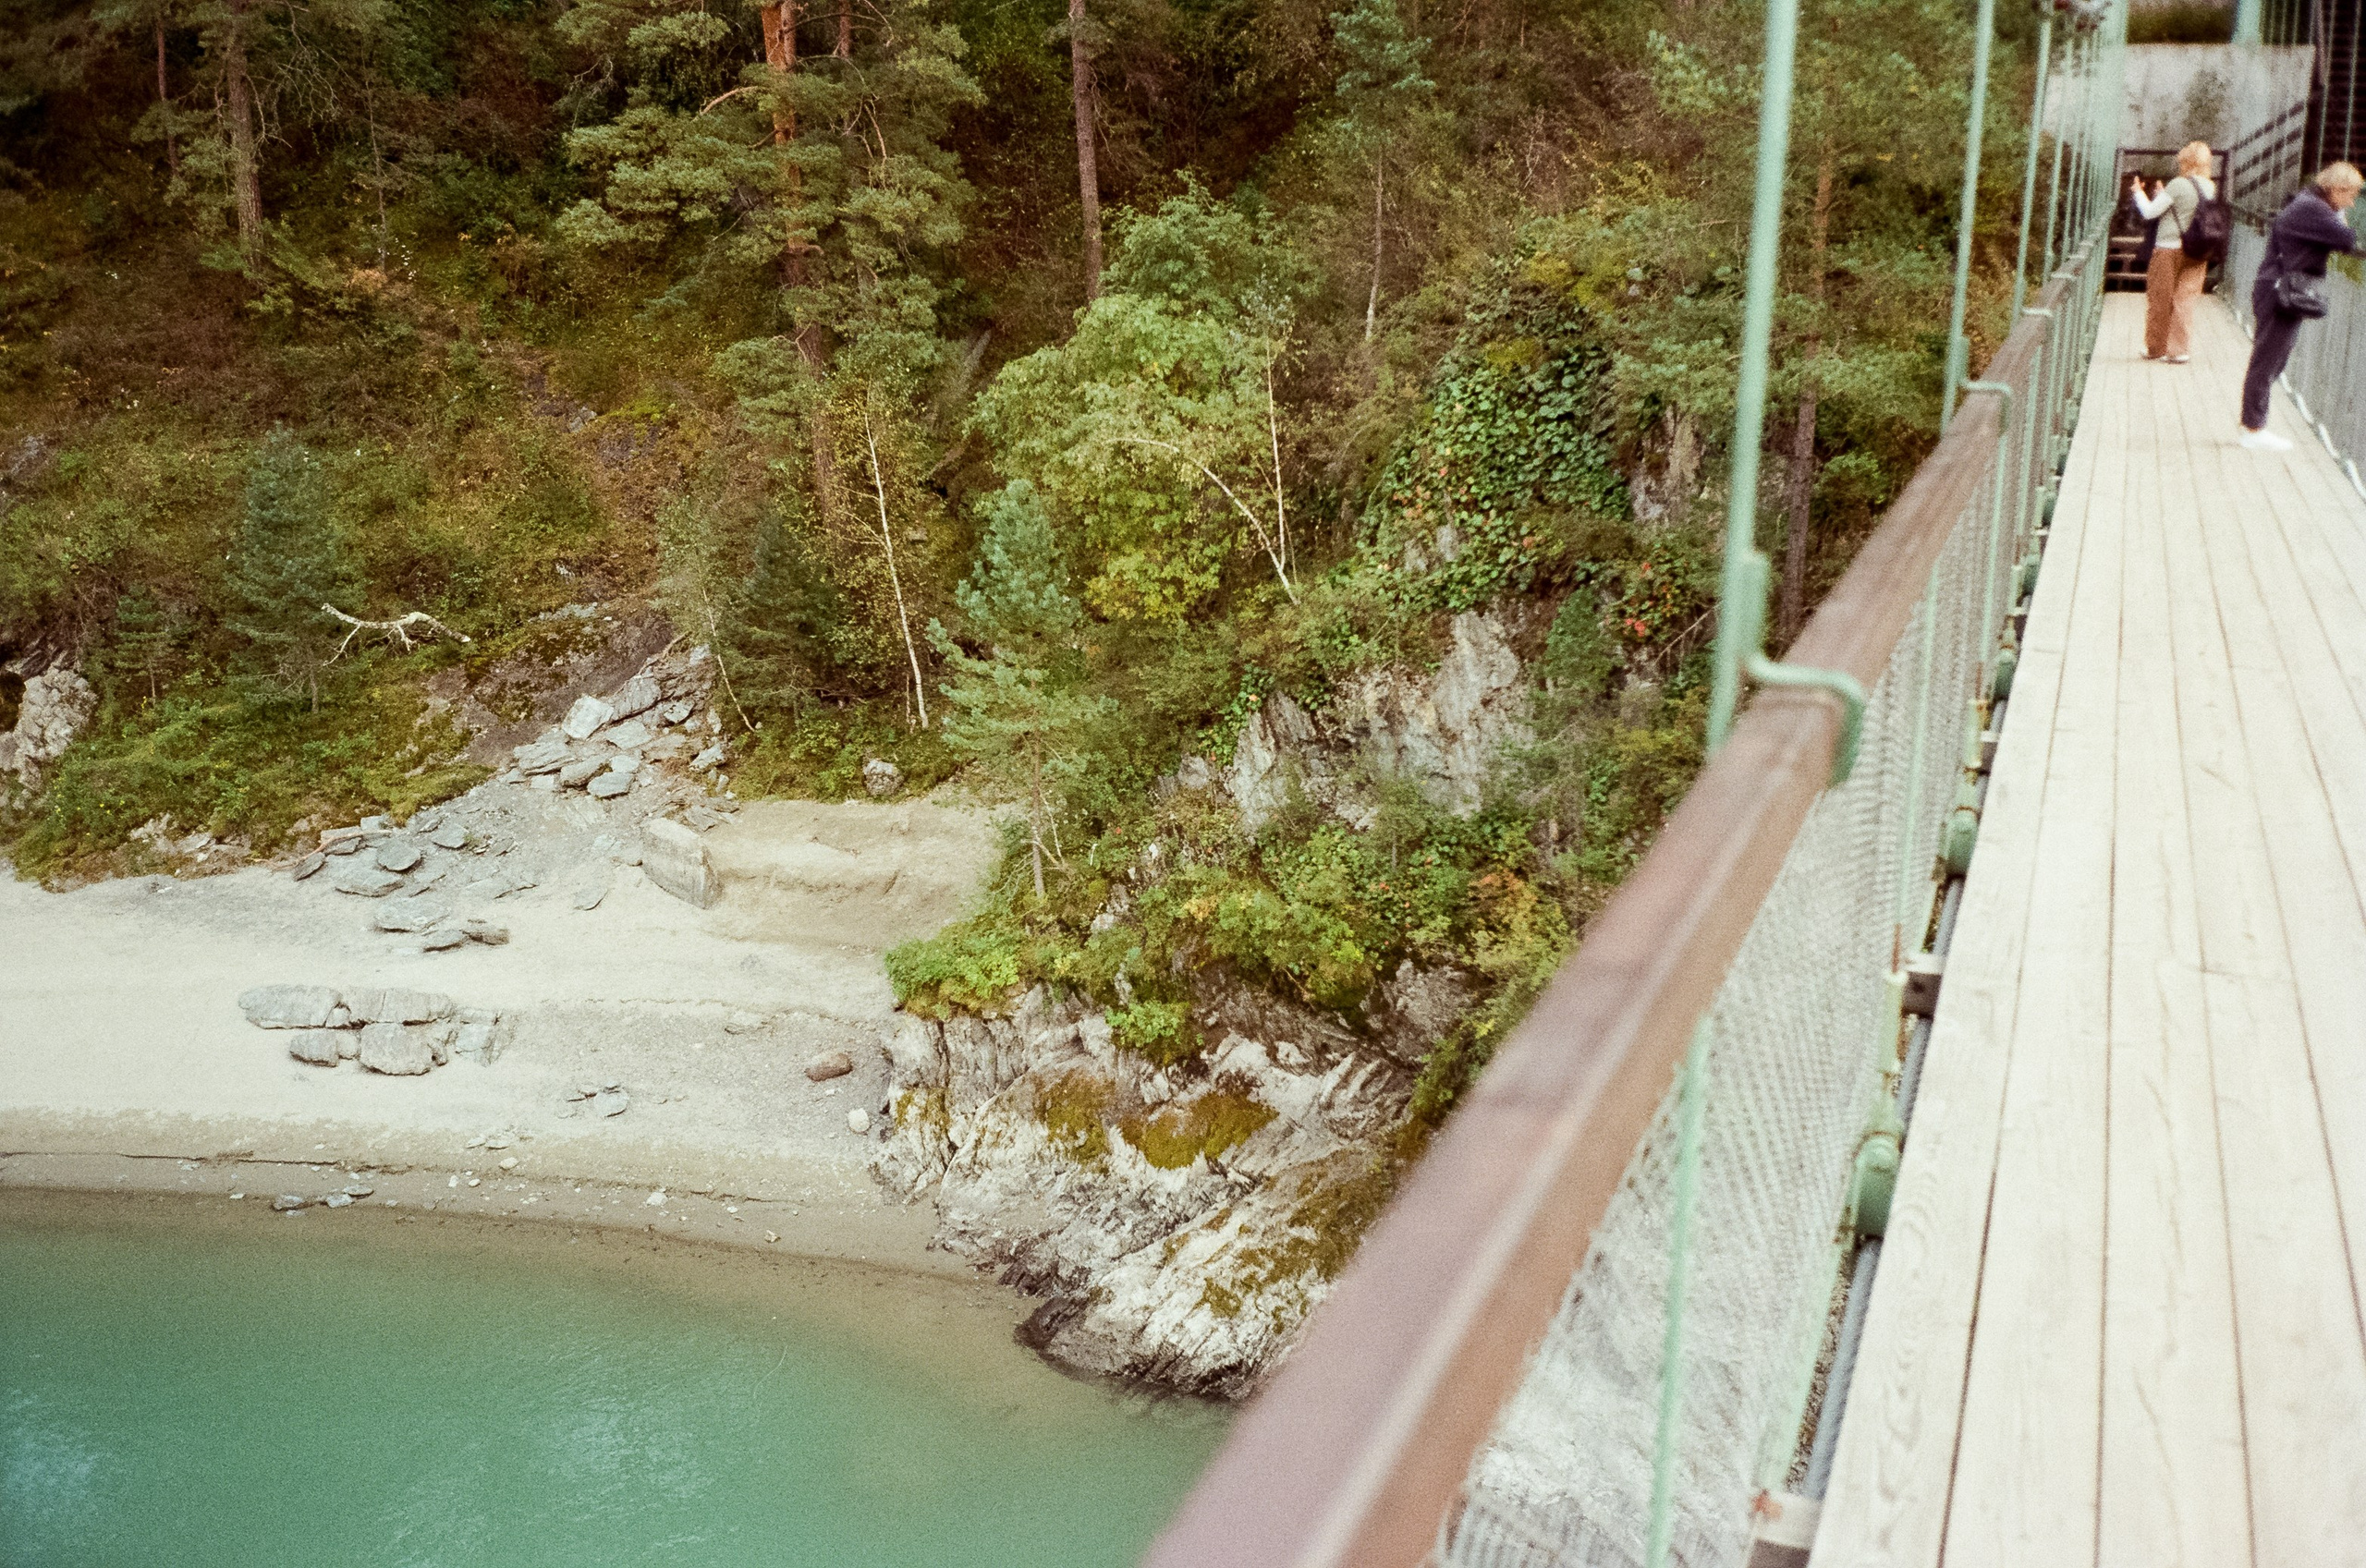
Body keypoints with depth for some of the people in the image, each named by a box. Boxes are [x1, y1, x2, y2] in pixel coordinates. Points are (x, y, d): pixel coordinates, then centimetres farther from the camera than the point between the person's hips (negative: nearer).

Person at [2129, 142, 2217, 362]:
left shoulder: (2178, 185, -14)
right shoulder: (2212, 188, 5)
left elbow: (2150, 212, -10)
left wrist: (2138, 193, 8)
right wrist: (2164, 194, 25)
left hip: (2169, 248, -5)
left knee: (2160, 299, 7)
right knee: (2185, 299, 8)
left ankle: (2156, 348, 17)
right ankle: (2180, 350, 4)